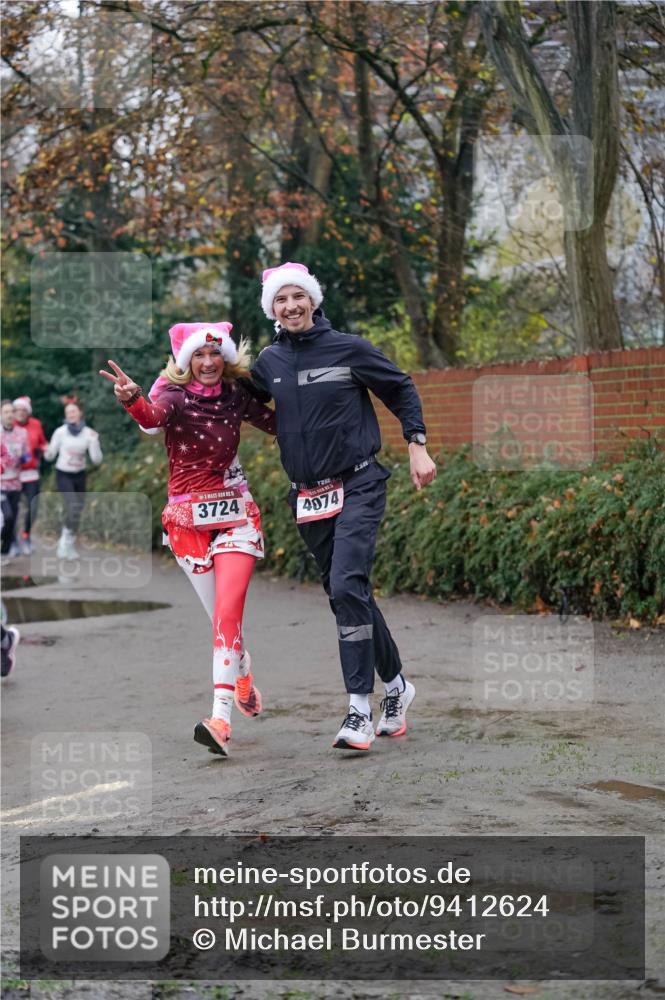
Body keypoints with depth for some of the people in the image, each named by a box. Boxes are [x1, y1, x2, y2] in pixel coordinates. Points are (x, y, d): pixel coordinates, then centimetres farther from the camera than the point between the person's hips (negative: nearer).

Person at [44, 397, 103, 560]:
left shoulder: (89, 433, -6)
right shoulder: (60, 432, -10)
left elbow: (97, 460, -9)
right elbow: (50, 456, -4)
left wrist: (94, 441, -23)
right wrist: (47, 451, -27)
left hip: (79, 475, 3)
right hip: (63, 475, -3)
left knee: (77, 511, 7)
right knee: (73, 507, -21)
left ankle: (69, 546, 24)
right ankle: (66, 542, -7)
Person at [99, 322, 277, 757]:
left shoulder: (236, 395, -1)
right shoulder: (174, 395, -11)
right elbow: (153, 417, -35)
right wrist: (132, 399, -55)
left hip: (235, 513, 0)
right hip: (188, 519, 0)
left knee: (228, 611, -15)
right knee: (222, 614, 11)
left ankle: (221, 719, -22)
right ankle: (244, 679, 40)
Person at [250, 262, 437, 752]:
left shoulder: (348, 348, -5)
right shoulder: (269, 362, 7)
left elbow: (401, 389, 6)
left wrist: (418, 445, 0)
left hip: (359, 486, -5)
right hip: (308, 495, 5)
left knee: (347, 586, -20)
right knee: (347, 596, 10)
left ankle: (360, 710, -19)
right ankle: (397, 684, 28)